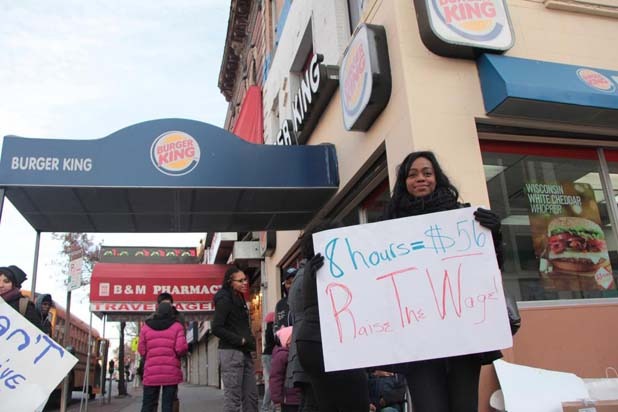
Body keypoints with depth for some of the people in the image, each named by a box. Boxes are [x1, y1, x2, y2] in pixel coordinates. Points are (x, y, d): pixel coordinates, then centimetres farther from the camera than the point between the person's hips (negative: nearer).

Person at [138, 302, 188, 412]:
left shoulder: (146, 327, 8)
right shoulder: (177, 326, 2)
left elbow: (142, 350, 6)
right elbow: (181, 348, -9)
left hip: (151, 372, 2)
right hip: (171, 372, -2)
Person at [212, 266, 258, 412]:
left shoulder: (239, 300, 18)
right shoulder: (224, 300, -9)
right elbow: (216, 328, -16)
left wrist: (249, 340, 5)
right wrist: (241, 340, -17)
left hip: (244, 352, 9)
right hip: (231, 352, -9)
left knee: (251, 395, 9)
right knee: (233, 398, -5)